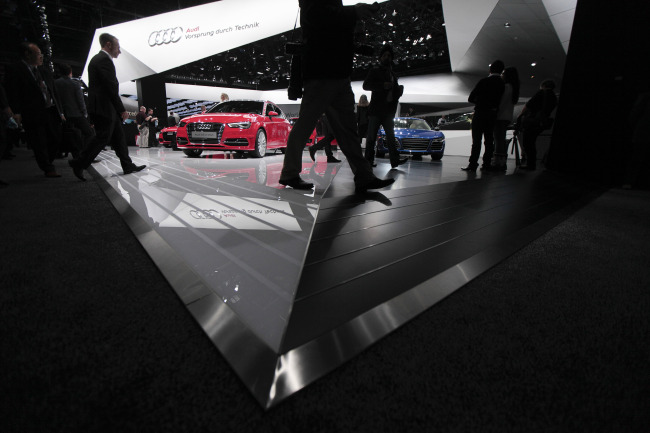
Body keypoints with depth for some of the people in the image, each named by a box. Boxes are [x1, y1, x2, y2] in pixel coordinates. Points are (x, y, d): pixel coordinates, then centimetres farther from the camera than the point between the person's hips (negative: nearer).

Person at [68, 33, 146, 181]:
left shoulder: (97, 59, 20)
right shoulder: (104, 60, -11)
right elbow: (111, 88, -18)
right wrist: (122, 109, -15)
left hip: (104, 109, 11)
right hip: (104, 109, -11)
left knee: (118, 137, 10)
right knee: (102, 138, -7)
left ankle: (128, 166, 14)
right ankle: (79, 164, 0)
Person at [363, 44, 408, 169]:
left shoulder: (393, 75, 25)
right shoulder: (375, 71, 9)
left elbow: (395, 93, 30)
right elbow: (365, 85, -5)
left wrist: (399, 90, 5)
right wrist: (383, 85, -17)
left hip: (388, 111, 5)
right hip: (376, 110, -5)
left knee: (391, 136, -3)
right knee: (371, 136, -4)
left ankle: (395, 160, -9)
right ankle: (369, 159, 0)